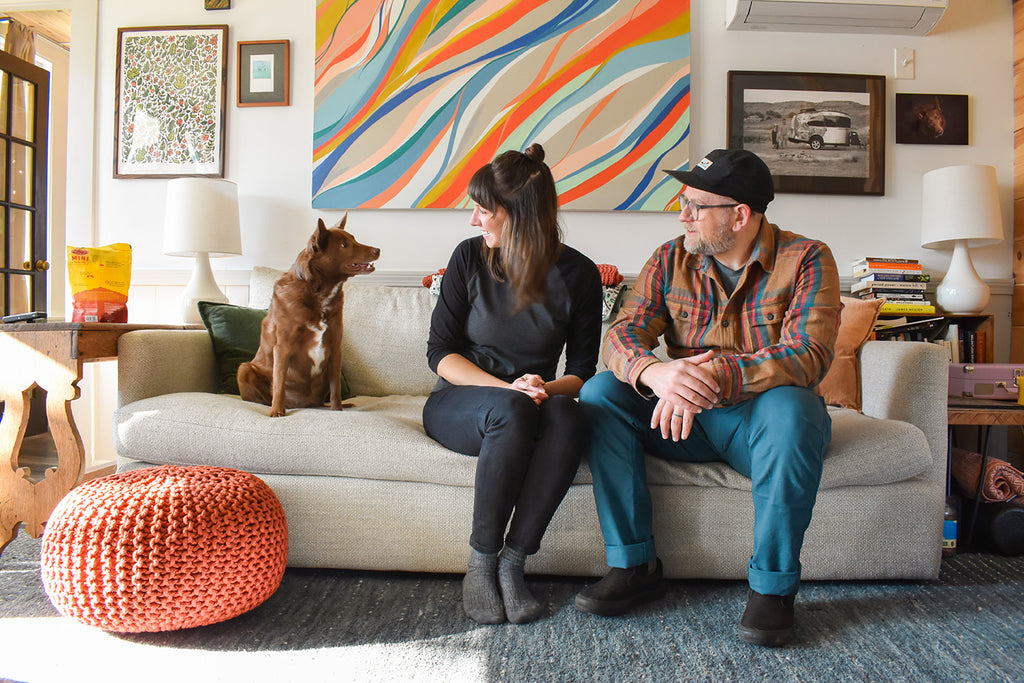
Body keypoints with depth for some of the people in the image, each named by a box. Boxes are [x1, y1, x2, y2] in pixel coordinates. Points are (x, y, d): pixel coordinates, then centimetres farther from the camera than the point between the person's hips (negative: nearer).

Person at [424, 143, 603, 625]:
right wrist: (508, 388, -20)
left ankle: (512, 561, -24)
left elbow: (582, 370, 1)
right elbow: (440, 353, -4)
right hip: (458, 402, -1)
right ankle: (481, 562, -20)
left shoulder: (577, 273, -3)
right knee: (511, 411, -35)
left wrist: (548, 388, -23)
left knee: (566, 413, -34)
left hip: (530, 405, 1)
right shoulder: (470, 257, -3)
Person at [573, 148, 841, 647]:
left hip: (761, 419, -3)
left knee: (788, 406, -37)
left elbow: (808, 355, -24)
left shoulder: (806, 260, -9)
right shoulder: (672, 259, 2)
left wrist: (716, 376, -39)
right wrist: (653, 371, -34)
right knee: (600, 393, -18)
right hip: (685, 417, 4)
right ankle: (634, 565, -12)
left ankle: (772, 585, -19)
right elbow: (623, 333, -9)